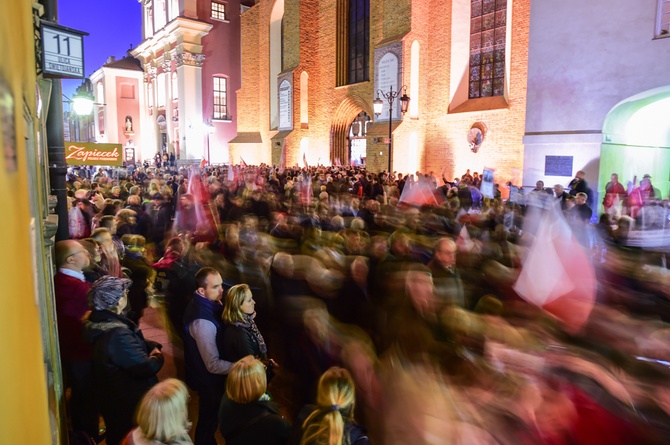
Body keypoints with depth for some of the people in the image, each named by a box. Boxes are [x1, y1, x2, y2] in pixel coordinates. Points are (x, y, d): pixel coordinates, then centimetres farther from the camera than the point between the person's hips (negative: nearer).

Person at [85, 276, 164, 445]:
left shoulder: (99, 321, -5)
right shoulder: (117, 334, -36)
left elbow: (133, 345, 7)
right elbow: (146, 368, -32)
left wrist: (152, 346, -8)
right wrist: (157, 356, -12)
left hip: (112, 396, 9)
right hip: (128, 402, -9)